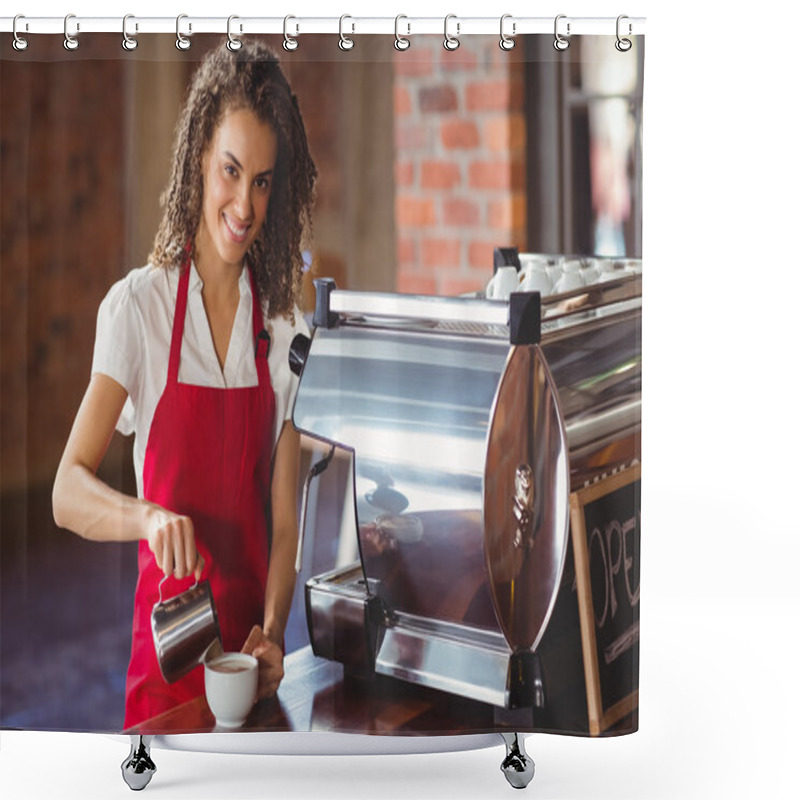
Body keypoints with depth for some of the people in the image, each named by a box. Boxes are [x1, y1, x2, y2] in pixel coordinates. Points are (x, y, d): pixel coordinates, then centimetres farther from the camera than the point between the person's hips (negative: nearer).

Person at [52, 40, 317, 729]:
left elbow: (284, 518, 2)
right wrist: (148, 516, -31)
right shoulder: (137, 306, -6)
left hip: (251, 642, 2)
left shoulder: (285, 328, 2)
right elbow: (67, 493, -13)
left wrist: (272, 632, -12)